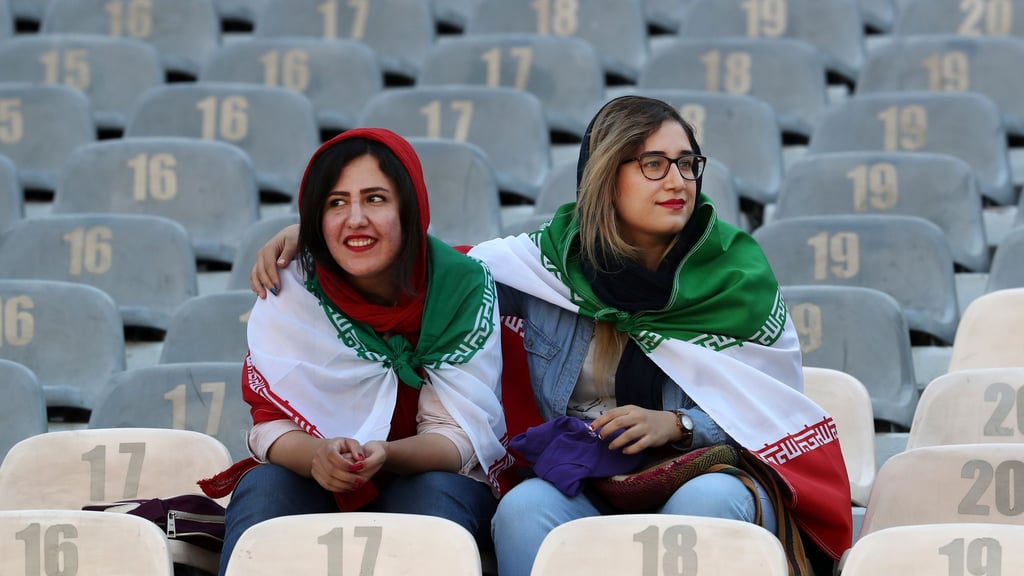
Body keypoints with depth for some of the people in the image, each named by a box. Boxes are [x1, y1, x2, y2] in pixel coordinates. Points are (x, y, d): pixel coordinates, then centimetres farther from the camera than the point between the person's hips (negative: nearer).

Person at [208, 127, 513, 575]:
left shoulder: (463, 286, -14)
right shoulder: (293, 287, -10)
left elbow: (459, 436, -15)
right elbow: (272, 424, -12)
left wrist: (384, 455, -37)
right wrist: (318, 455, -37)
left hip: (437, 477, -1)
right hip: (319, 487, 1)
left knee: (435, 494, -33)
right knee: (262, 487, -30)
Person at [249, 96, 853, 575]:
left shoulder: (738, 269, 3)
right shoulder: (550, 260, 6)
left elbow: (771, 405, 6)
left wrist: (675, 424, -12)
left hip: (709, 466, -1)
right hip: (583, 484, 1)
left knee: (706, 502, -37)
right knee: (523, 509, -33)